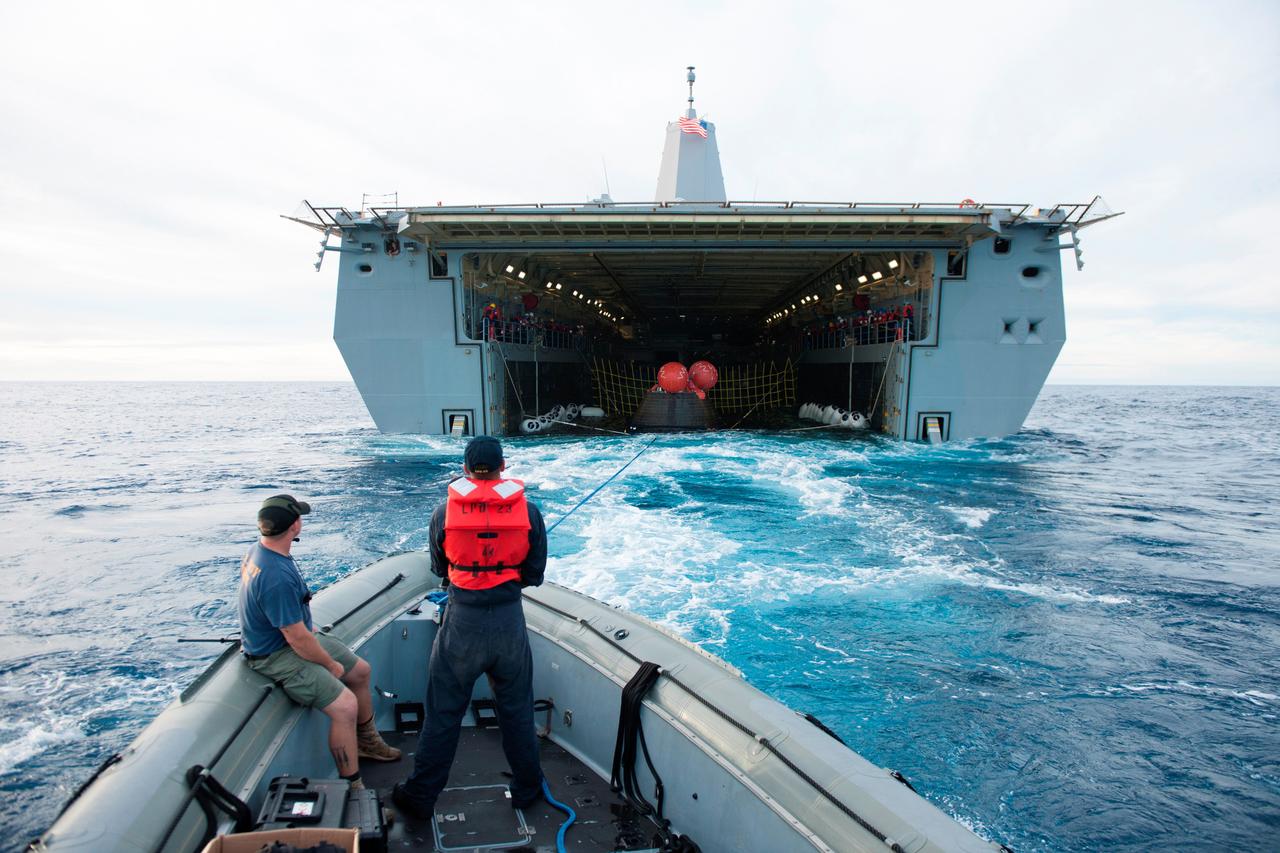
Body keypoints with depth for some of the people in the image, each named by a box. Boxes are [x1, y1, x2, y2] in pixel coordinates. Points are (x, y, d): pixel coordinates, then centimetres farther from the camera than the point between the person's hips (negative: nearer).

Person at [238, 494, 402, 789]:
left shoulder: (259, 550, -3)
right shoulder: (277, 577, -34)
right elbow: (297, 639, -27)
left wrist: (309, 627, 13)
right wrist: (331, 665, -12)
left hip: (296, 635, 10)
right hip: (277, 655, -10)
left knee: (360, 671, 16)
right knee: (345, 705, -23)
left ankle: (367, 742, 36)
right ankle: (352, 788, -10)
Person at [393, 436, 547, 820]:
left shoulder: (445, 512, -7)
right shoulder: (528, 511, -6)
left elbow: (439, 568, 7)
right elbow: (534, 575, 1)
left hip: (462, 622, -1)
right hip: (510, 620, 1)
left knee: (443, 713, 12)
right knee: (517, 710, 17)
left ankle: (420, 796, 26)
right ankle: (527, 788, 32)